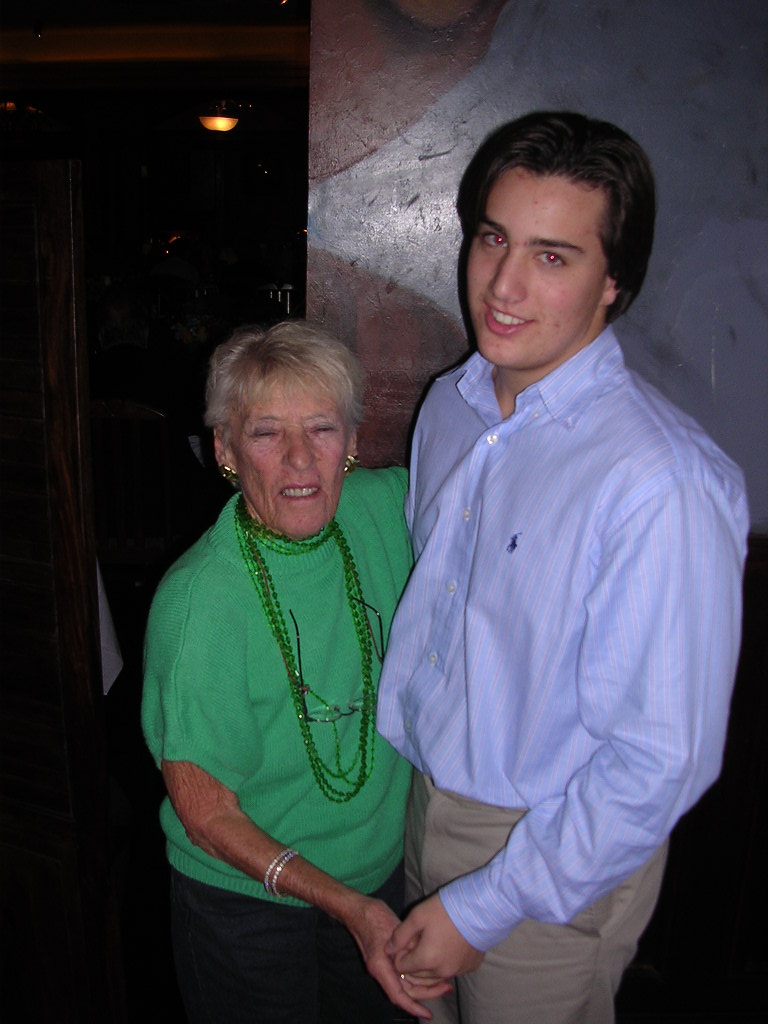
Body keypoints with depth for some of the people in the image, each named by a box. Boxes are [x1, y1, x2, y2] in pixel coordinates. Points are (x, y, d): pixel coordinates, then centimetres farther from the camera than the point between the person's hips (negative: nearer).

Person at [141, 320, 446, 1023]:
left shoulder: (383, 506, -13)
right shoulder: (198, 601, -26)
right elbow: (205, 813, -20)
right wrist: (347, 906, -26)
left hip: (383, 874, 5)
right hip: (246, 901, -5)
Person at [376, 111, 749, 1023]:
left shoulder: (662, 483, -29)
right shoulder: (449, 407, -4)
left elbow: (661, 762, -24)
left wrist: (484, 908, -16)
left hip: (557, 861, -6)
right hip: (427, 803, 7)